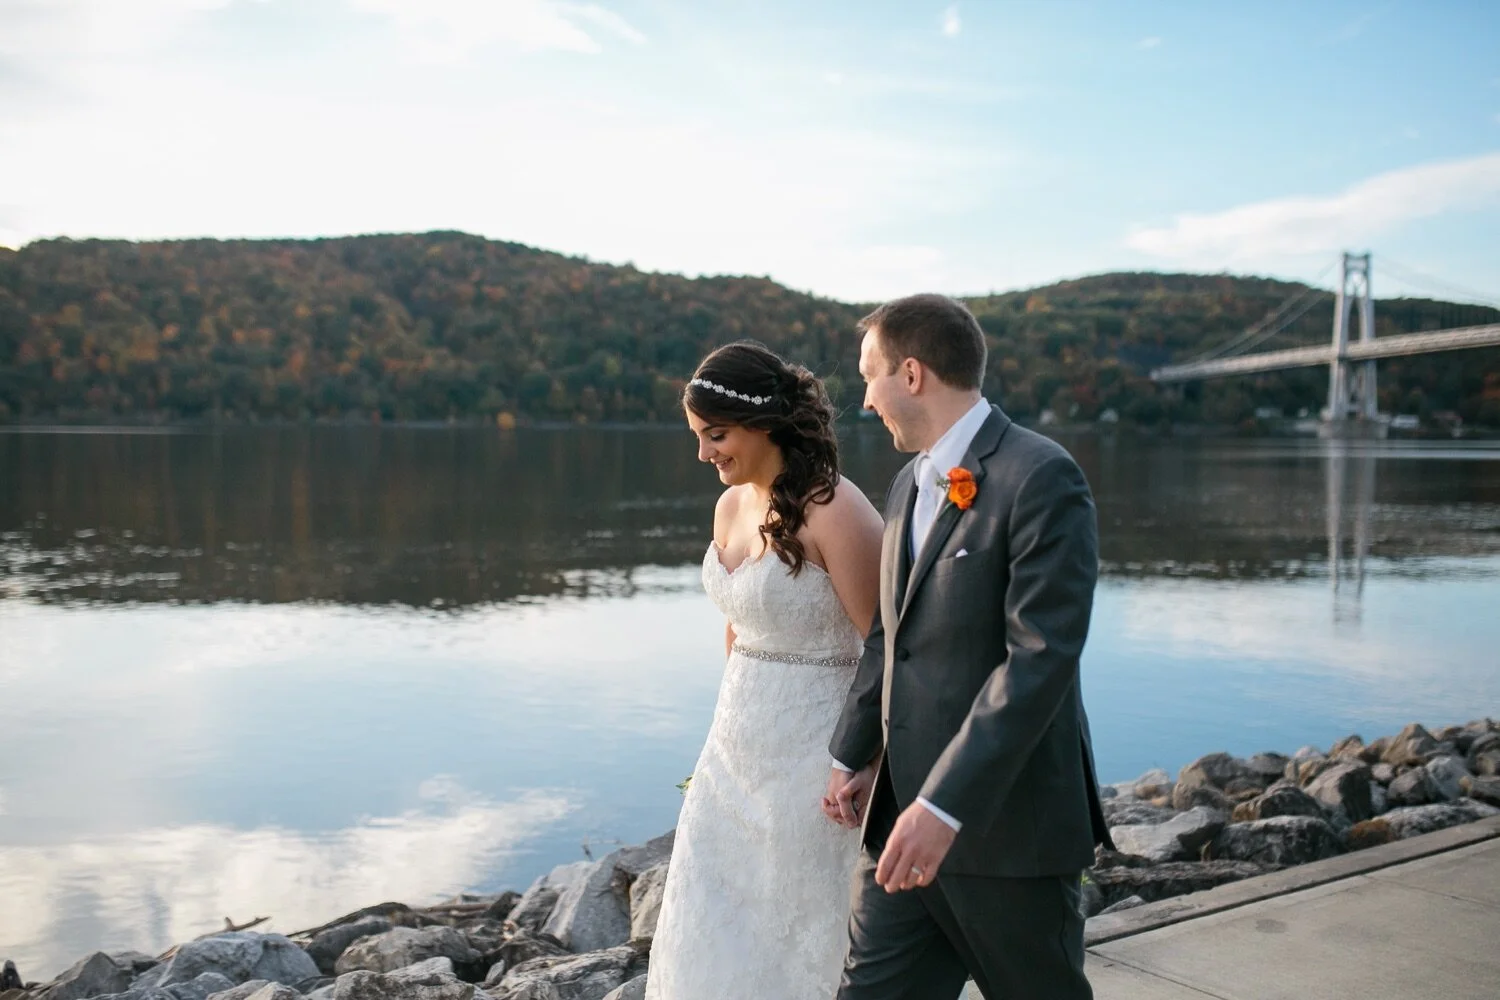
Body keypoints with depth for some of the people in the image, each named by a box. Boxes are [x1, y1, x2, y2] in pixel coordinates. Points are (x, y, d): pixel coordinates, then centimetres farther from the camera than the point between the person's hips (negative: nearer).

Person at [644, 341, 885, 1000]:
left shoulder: (834, 512, -18)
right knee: (710, 941, 13)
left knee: (797, 944, 6)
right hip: (735, 753, 8)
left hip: (808, 761, -8)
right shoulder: (731, 507, 6)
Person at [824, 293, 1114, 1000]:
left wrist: (944, 806, -26)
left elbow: (1041, 657, -23)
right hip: (904, 815, 7)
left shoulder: (1041, 478, -15)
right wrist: (851, 754, 14)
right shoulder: (909, 484, 12)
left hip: (1006, 822, -7)